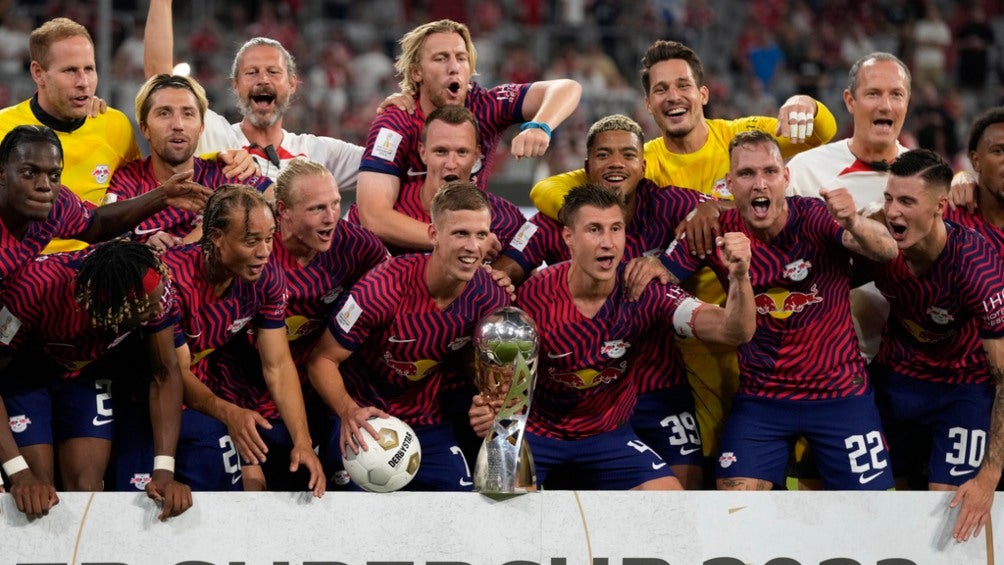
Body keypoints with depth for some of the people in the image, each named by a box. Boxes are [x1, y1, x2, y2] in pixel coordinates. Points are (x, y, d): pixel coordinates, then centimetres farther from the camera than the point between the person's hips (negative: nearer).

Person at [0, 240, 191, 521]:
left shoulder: (153, 286, -31)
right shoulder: (36, 288, -40)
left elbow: (165, 374, -22)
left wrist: (164, 471, -34)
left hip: (88, 374, 2)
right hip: (25, 373, -2)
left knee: (87, 489, -13)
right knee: (38, 497, -15)